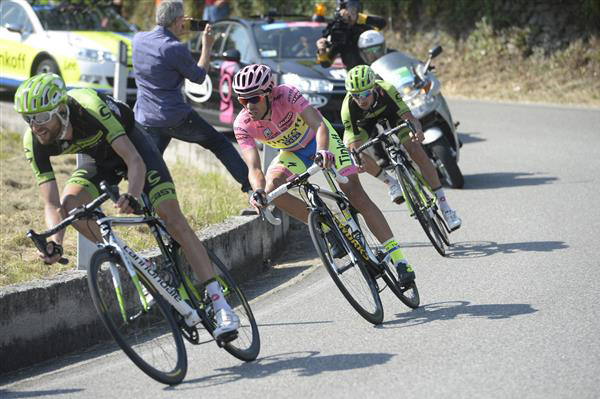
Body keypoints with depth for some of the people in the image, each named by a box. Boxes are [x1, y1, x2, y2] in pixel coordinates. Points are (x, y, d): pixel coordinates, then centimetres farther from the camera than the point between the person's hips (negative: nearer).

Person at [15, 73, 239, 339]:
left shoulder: (91, 108, -40)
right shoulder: (34, 142, -26)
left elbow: (135, 161, -43)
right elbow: (51, 204, -26)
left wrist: (133, 196, -62)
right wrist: (55, 243, -44)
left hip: (130, 144, -4)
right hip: (100, 160, 5)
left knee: (172, 219, -16)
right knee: (69, 206, -22)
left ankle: (221, 306, -14)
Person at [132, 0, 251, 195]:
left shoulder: (138, 39, 1)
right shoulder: (176, 49, -17)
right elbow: (199, 77, -3)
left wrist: (176, 30, 28)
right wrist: (207, 46, 7)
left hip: (145, 120, 5)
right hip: (176, 118, -5)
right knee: (220, 144, 10)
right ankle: (251, 184, 8)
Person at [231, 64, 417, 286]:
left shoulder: (285, 95, -34)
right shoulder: (242, 126, -26)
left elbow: (319, 125, -43)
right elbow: (254, 167, -33)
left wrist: (323, 151, -63)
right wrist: (258, 191, -55)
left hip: (319, 138, -3)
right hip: (292, 152, 3)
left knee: (355, 192, -16)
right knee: (272, 190, -26)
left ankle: (398, 259, -16)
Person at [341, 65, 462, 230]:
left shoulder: (386, 90, -39)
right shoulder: (348, 107, -38)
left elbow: (409, 117, -41)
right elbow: (355, 145, -36)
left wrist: (416, 129, -63)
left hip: (389, 110, -1)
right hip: (364, 121, 1)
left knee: (418, 153, -14)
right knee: (351, 151, -27)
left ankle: (444, 206, -6)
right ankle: (390, 182, -3)